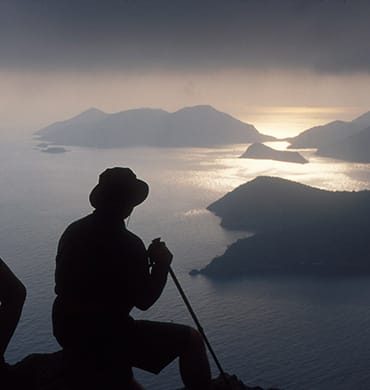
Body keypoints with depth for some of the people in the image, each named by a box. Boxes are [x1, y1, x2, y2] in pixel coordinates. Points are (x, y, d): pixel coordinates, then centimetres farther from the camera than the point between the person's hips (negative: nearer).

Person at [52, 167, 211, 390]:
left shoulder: (73, 231, 1)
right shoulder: (128, 245, -19)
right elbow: (144, 301, -12)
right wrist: (162, 264, 2)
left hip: (67, 332, 8)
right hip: (105, 336, -8)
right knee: (192, 340, 0)